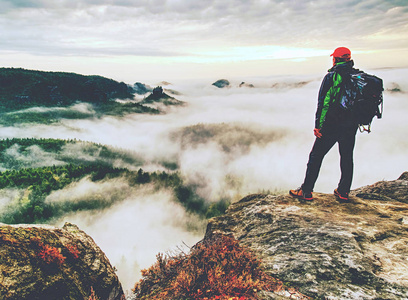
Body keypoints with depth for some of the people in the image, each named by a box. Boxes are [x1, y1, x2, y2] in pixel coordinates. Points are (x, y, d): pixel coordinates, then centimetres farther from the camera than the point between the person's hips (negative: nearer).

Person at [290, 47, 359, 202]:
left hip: (331, 125, -5)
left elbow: (323, 102, -12)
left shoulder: (331, 76, -8)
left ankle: (306, 191, 6)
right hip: (351, 125, 5)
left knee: (316, 156, 3)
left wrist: (318, 125, -9)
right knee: (347, 157, 16)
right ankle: (343, 192, 22)